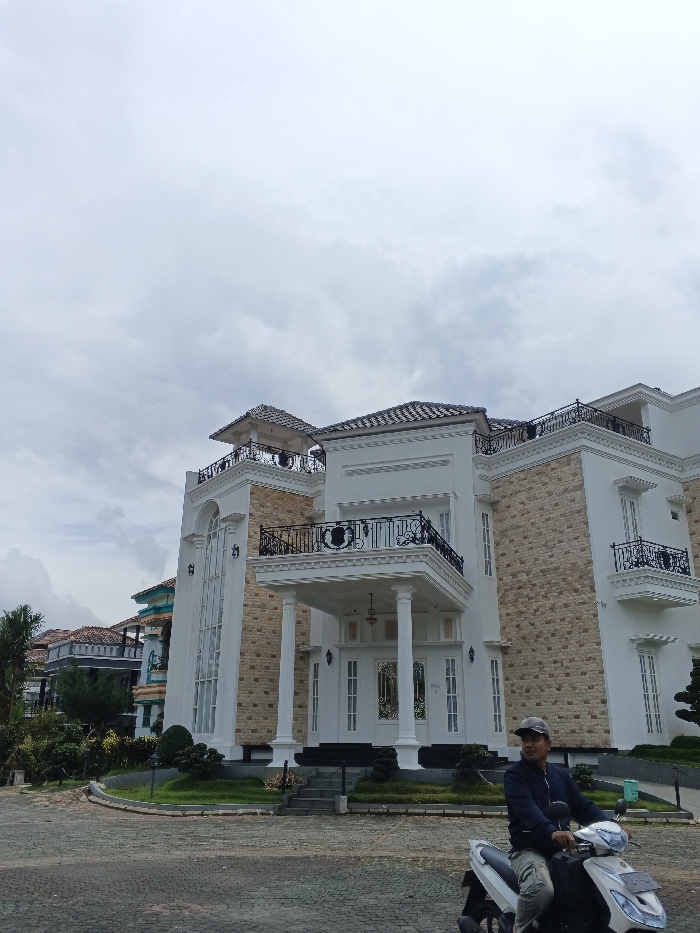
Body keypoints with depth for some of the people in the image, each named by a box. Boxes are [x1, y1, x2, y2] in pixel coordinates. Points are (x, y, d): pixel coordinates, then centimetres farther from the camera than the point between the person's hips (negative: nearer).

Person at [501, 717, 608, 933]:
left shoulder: (561, 775, 15)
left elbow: (582, 806, 8)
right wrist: (552, 832, -43)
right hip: (529, 850, -6)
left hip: (561, 850, 7)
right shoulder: (514, 775, -8)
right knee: (541, 889, -34)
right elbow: (526, 808, -25)